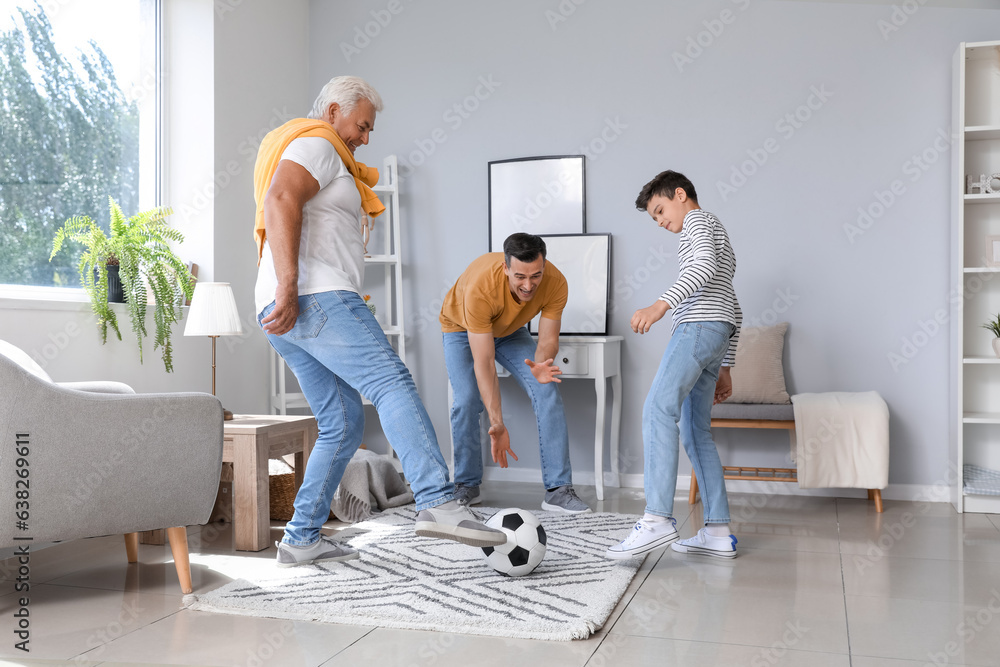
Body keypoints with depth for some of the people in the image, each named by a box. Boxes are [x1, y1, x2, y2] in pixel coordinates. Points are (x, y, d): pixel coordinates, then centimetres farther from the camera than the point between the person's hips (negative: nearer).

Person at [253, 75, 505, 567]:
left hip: (287, 317, 11)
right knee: (393, 384, -23)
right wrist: (289, 287, -26)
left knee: (342, 426, 9)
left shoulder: (324, 156, 35)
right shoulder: (316, 144, 2)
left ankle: (301, 539, 10)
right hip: (317, 297, -11)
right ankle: (437, 503, -36)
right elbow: (280, 200, -17)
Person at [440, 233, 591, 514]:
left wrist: (541, 365, -47)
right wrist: (497, 423, -45)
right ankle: (467, 485, 1)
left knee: (547, 391, -17)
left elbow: (548, 339, -22)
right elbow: (483, 363, -41)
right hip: (462, 329, -3)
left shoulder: (556, 283, -32)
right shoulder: (480, 288, -43)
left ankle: (558, 490, -14)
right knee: (467, 400, -22)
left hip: (510, 332, 3)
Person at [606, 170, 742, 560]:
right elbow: (734, 311, 31)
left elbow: (705, 265, -16)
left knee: (658, 410, -23)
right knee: (694, 431, 6)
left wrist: (661, 304, -29)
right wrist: (725, 368, 28)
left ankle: (657, 518, -34)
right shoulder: (718, 236, 35)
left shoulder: (698, 219, 8)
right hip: (720, 327, 10)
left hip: (698, 323, -10)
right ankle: (718, 533, 2)